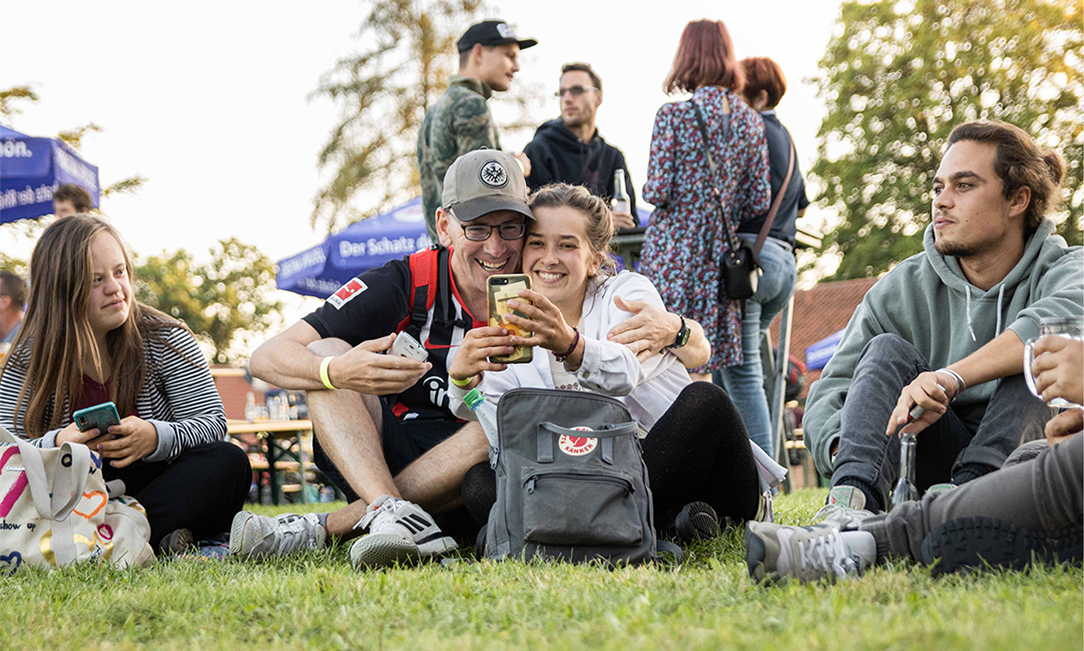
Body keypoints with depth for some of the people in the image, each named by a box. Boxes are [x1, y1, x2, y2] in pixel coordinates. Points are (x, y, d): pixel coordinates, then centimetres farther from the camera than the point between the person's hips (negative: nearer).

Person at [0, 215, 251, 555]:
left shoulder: (165, 340, -2)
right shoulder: (27, 361, -1)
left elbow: (213, 422, -6)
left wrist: (156, 438, -27)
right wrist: (57, 444, -29)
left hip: (157, 493, 0)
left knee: (229, 462, -27)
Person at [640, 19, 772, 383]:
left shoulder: (673, 115, -9)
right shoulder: (751, 121, 5)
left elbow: (658, 192, -13)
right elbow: (759, 201, 5)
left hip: (673, 249, -4)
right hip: (719, 254, 5)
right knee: (701, 368, 9)